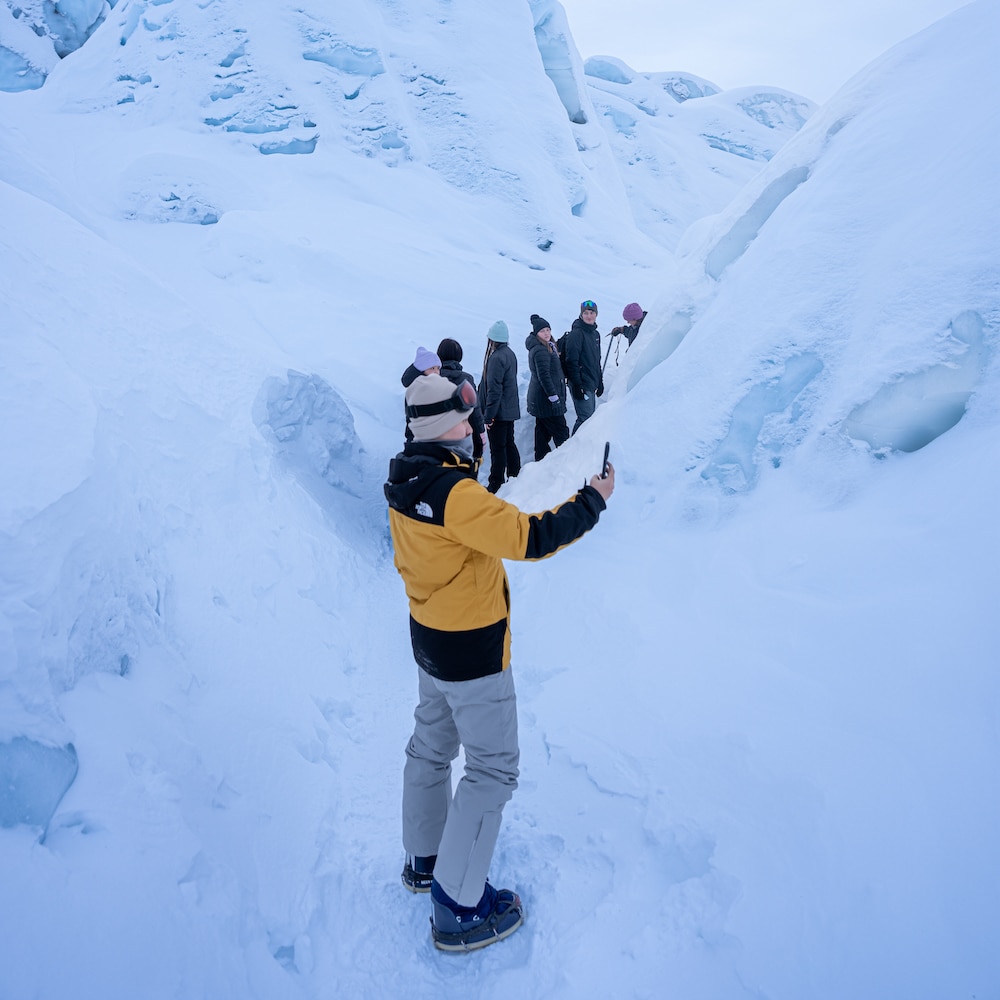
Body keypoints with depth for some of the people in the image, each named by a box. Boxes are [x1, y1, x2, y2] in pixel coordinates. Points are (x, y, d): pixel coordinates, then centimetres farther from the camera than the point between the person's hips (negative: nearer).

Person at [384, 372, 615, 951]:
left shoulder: (404, 483, -1)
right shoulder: (456, 494, -29)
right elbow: (530, 538, -32)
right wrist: (594, 500, -21)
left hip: (428, 638, 9)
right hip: (474, 653, -9)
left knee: (431, 746, 23)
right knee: (494, 769, 4)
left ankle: (424, 859, 43)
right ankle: (459, 910, 15)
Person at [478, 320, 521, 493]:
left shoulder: (496, 358, -21)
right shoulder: (509, 354, 8)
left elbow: (494, 390, -23)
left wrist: (488, 415, -18)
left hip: (499, 412, -9)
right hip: (510, 409, 9)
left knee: (497, 448, -1)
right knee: (509, 443, 18)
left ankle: (496, 484, 6)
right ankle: (515, 476, 27)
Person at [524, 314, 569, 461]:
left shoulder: (548, 347, 13)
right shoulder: (540, 351, -19)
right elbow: (544, 376, -23)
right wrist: (554, 397, -22)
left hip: (539, 399, 11)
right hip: (546, 399, -11)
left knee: (543, 430, 15)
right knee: (560, 432, -4)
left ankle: (541, 460, 23)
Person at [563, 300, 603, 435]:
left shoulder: (595, 334, 16)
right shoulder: (576, 333, -11)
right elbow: (572, 361, -17)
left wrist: (600, 381, 20)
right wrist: (577, 385, -21)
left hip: (592, 384, 9)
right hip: (581, 385, -9)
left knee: (590, 416, 12)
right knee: (585, 417, -11)